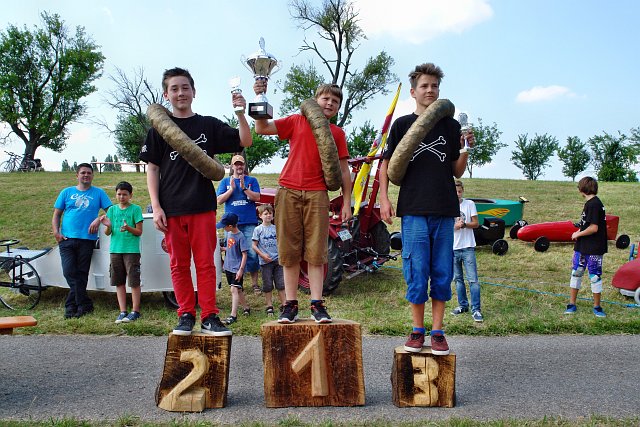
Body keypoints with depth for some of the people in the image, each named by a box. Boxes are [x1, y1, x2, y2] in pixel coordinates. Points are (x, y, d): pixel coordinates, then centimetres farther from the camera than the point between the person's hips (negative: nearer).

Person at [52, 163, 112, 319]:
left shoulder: (99, 193, 12)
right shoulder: (66, 192, 15)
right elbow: (56, 214, 15)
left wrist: (99, 219, -13)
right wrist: (56, 232, 0)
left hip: (87, 239, -1)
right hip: (67, 239, 1)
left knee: (81, 274, 1)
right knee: (69, 272, -9)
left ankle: (71, 305, 11)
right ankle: (85, 304, -1)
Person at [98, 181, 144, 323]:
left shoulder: (135, 209, 0)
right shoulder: (112, 210, 12)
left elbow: (139, 232, -2)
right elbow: (107, 233, 9)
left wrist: (128, 228, -21)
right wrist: (108, 226, -13)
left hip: (131, 249, -4)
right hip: (115, 249, 5)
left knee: (134, 282, -4)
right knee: (119, 282, 6)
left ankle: (135, 311, 2)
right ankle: (123, 312, 11)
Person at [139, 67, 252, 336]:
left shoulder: (209, 125, 9)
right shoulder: (159, 128, 8)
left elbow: (245, 142, 3)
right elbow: (152, 169, 6)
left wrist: (240, 113, -13)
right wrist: (156, 207, -2)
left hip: (203, 206, 0)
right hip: (171, 209, 1)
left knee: (205, 263, 1)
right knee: (179, 264, 5)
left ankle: (209, 317, 5)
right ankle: (186, 315, 14)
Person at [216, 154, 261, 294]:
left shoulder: (252, 180, 11)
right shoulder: (225, 181, 14)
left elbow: (257, 198, -1)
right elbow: (219, 200, 5)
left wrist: (244, 188, -13)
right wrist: (231, 189, -7)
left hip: (249, 223, -1)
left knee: (252, 253, -7)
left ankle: (255, 283, 2)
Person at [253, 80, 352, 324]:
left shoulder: (338, 133, 14)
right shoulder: (297, 121, 12)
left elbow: (343, 170, 13)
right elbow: (262, 129, 5)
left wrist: (346, 202, 6)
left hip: (317, 195, 0)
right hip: (289, 192, 0)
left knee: (316, 252, -3)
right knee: (289, 251, 1)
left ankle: (317, 305, 1)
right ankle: (291, 305, 6)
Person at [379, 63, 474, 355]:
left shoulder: (451, 126, 11)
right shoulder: (402, 124, 7)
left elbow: (457, 171, 12)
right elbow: (386, 164, 8)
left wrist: (466, 150, -6)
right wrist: (384, 199, -2)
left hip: (444, 210, 2)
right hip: (413, 209, -2)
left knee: (442, 273, 4)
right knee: (416, 272, -1)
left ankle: (437, 331, 13)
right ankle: (417, 330, 12)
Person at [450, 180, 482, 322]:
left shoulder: (469, 204, 2)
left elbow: (476, 223, 0)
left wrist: (463, 224, -16)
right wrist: (455, 226, -15)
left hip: (468, 247, -2)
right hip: (453, 248, 2)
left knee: (473, 279, -6)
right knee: (458, 279, 12)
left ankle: (476, 310, -3)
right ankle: (463, 305, 24)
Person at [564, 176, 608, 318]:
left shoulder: (594, 204, -19)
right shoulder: (591, 203, 11)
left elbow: (594, 228, -23)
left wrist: (578, 234, -11)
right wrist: (579, 232, 3)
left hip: (594, 249, -9)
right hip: (583, 247, 9)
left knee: (595, 276, 4)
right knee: (576, 273, 11)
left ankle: (597, 306, 18)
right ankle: (572, 304, 19)